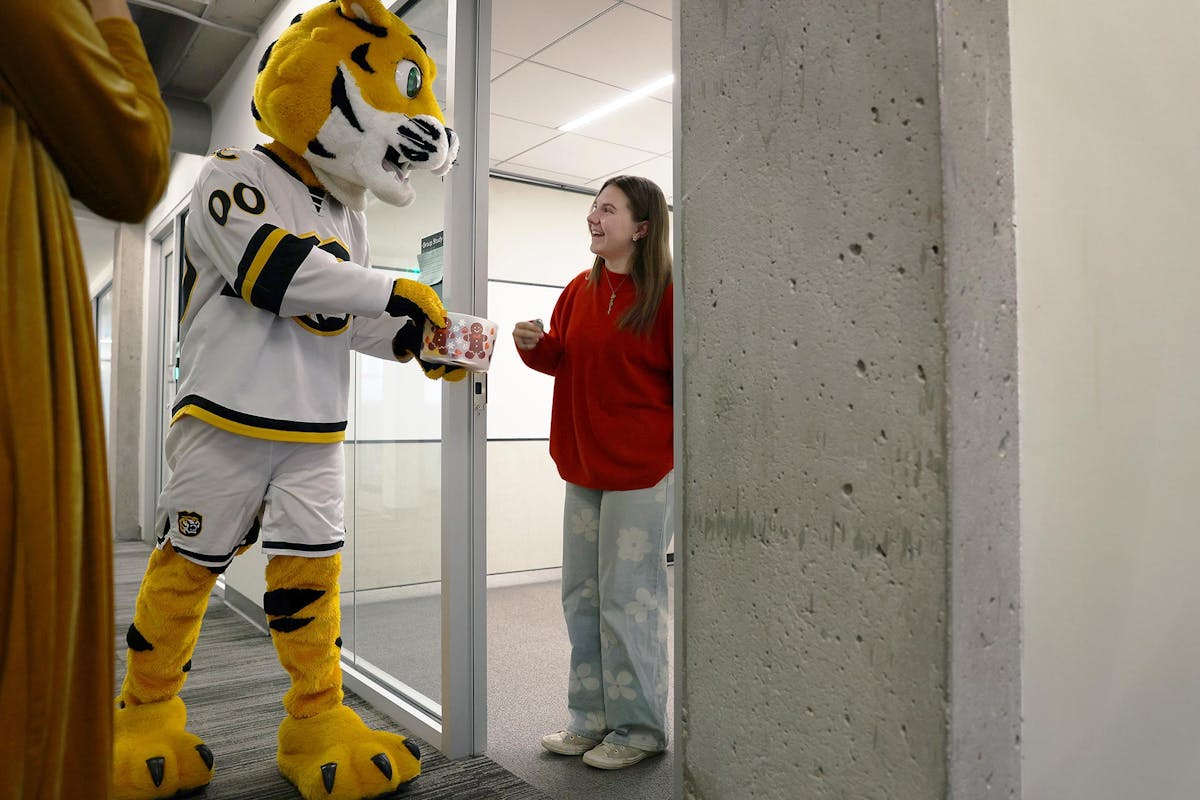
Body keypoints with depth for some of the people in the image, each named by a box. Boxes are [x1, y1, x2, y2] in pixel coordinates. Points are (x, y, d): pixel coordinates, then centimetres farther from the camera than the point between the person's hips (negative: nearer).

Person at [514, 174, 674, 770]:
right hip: (585, 465, 7)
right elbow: (562, 359, 18)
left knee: (628, 598, 0)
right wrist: (533, 343, -2)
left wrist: (674, 449, -10)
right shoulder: (579, 290, 10)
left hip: (642, 467, -7)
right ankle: (591, 720, 27)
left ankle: (639, 728, 18)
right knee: (581, 595, 12)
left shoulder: (666, 294, -9)